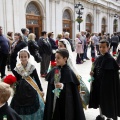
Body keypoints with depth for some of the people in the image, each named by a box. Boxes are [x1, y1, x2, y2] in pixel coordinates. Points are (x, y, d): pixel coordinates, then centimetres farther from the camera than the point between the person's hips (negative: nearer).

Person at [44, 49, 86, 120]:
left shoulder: (69, 72, -14)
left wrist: (63, 86, -28)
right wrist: (48, 100, 6)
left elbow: (72, 88, -13)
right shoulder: (54, 71, 3)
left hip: (65, 102, -5)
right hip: (54, 100, 5)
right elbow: (50, 87, 9)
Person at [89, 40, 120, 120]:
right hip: (98, 83, 7)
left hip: (107, 84, -7)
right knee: (99, 99, 16)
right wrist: (92, 73, -5)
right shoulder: (99, 58, 5)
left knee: (108, 100, 5)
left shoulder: (111, 60, -16)